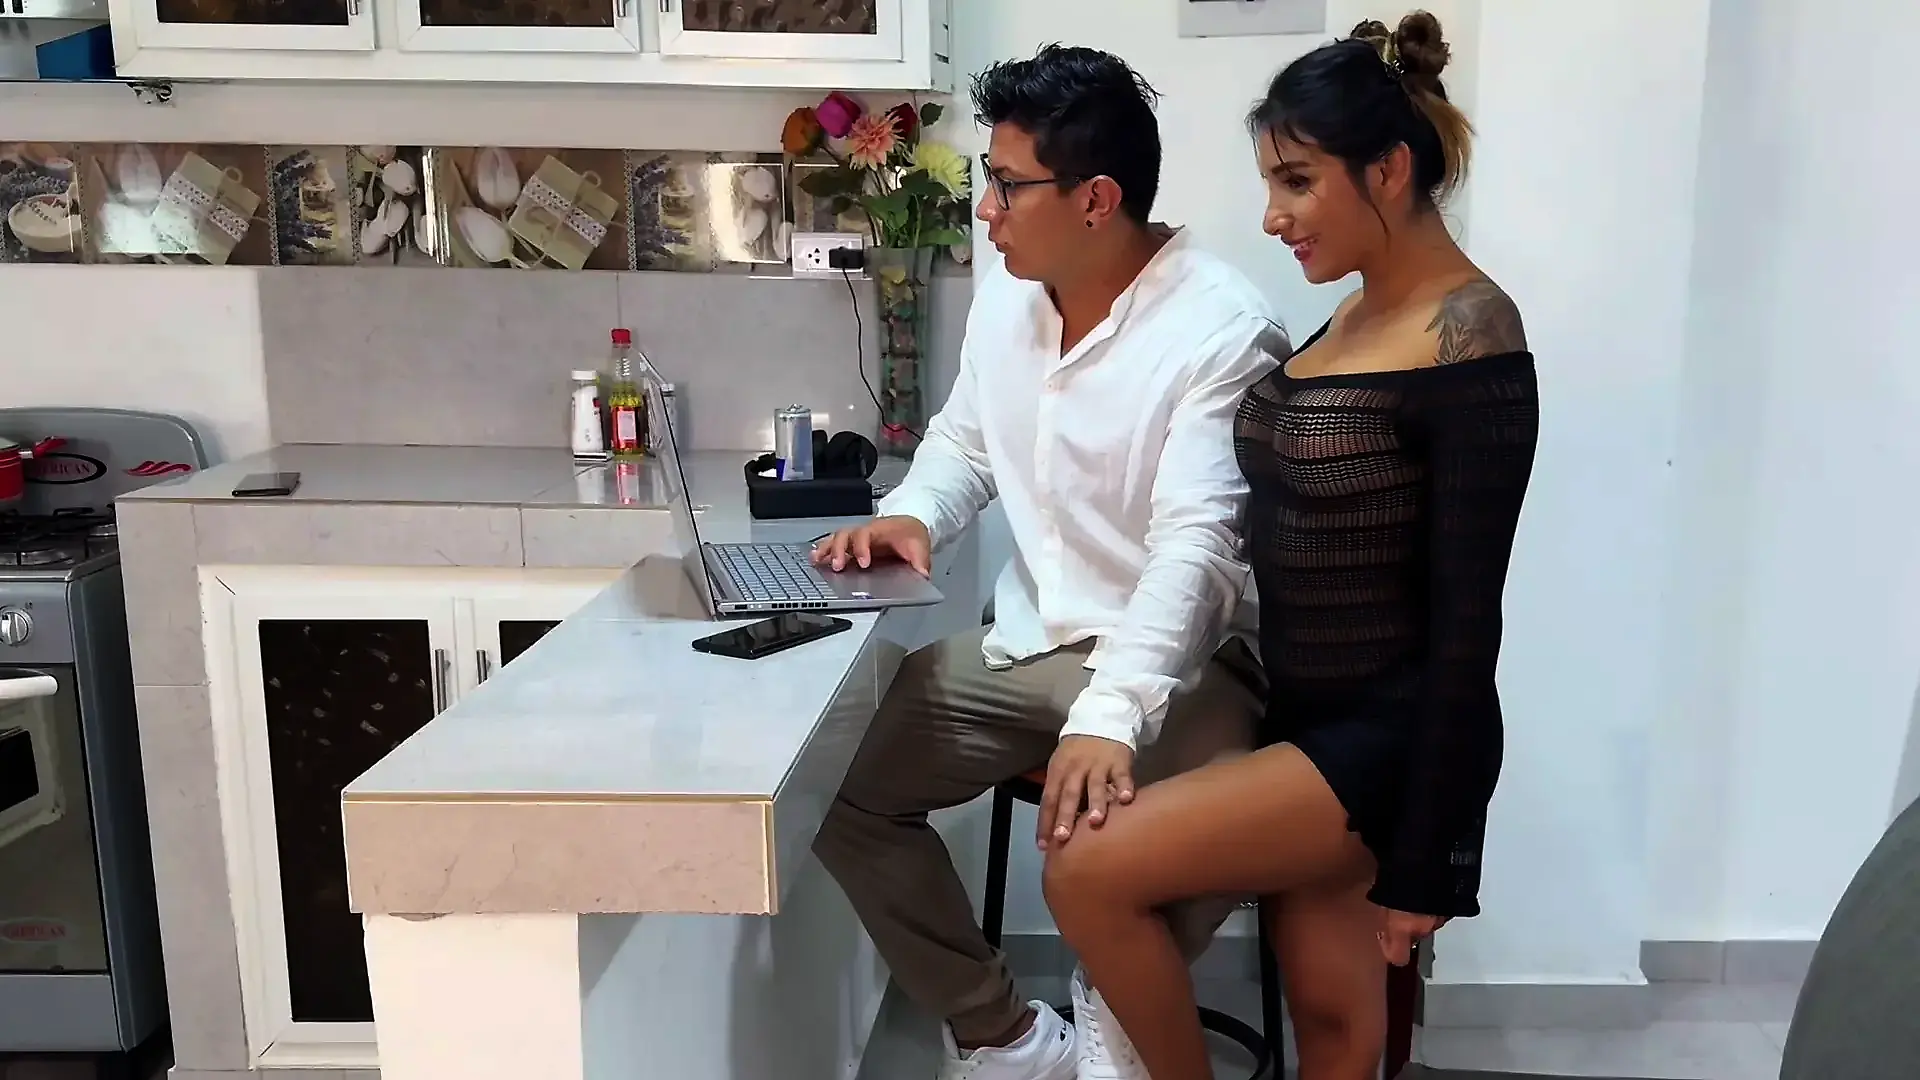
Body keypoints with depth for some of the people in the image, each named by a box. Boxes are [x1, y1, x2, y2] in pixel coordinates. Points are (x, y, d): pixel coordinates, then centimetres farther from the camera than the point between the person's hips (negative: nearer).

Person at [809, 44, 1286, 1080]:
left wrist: (1111, 715, -44)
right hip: (1024, 642, 7)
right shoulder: (1004, 292, 3)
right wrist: (912, 514, -5)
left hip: (1180, 658, -6)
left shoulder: (1221, 331, -20)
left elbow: (1197, 545, -29)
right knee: (841, 793, -7)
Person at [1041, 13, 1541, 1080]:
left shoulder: (1470, 340, -18)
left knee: (1089, 870, -14)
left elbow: (1465, 625, -18)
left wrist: (1423, 863, -15)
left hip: (1388, 741, -8)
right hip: (1309, 719, 8)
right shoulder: (1355, 314, 8)